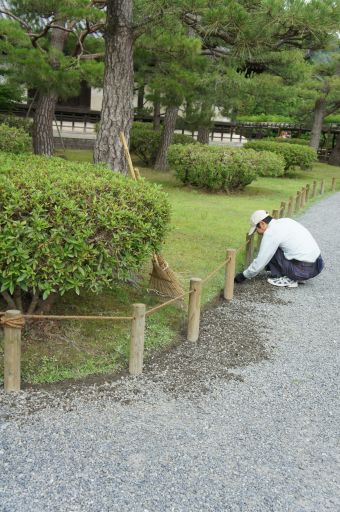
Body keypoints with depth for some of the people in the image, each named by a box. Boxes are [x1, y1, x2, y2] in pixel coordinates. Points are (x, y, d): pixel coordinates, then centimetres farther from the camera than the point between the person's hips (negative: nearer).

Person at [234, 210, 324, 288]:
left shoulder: (271, 233, -12)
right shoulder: (285, 221, 14)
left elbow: (260, 262, -7)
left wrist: (243, 276, 7)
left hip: (303, 270, -9)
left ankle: (287, 279, 5)